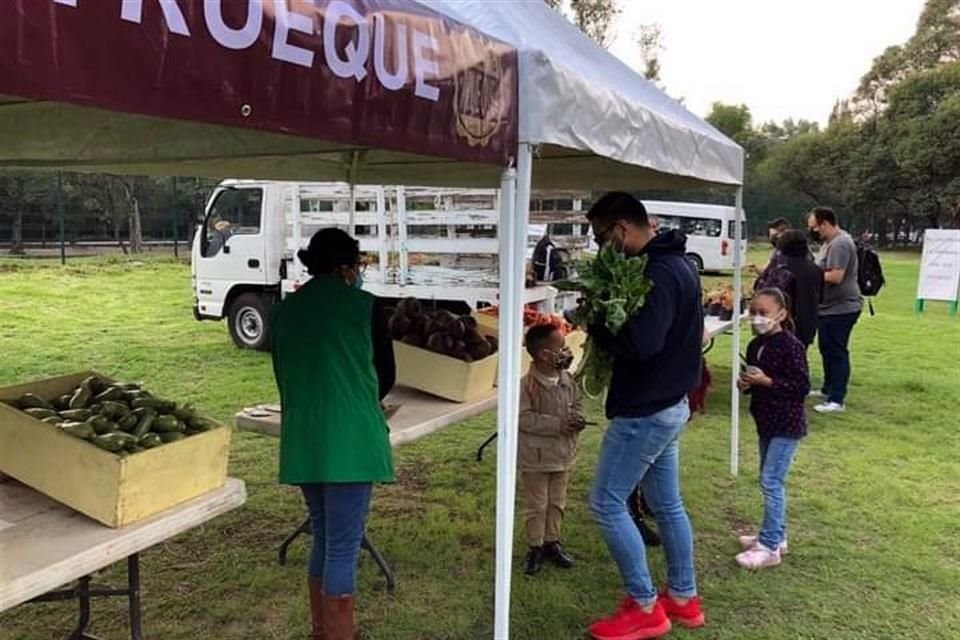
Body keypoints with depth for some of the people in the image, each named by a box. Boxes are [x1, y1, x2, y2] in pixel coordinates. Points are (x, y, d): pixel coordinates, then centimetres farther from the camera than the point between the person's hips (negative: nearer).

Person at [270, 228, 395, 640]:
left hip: (301, 441, 6)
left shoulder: (286, 310, 7)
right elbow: (386, 375, 5)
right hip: (350, 440, -5)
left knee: (324, 539, 20)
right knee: (343, 547, 2)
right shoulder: (364, 306, -5)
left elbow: (284, 376, 15)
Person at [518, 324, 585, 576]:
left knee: (557, 503, 18)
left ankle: (552, 542, 33)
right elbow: (524, 418, -23)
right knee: (537, 505, 8)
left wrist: (577, 419, -12)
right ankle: (536, 547, 22)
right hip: (536, 457, -6)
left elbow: (577, 404, 11)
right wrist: (558, 424, -26)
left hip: (563, 454, 6)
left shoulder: (568, 381, -2)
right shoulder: (528, 385, -21)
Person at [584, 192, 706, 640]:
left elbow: (640, 343, -34)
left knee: (606, 504, 0)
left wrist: (595, 324, -17)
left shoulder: (659, 274, -23)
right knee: (667, 504, 18)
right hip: (667, 404, 10)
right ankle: (683, 598, 31)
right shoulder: (671, 264, 10)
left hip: (645, 411, -10)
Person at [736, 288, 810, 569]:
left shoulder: (791, 346, -17)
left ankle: (769, 547, -1)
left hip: (786, 425, -9)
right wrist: (745, 384, -2)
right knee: (769, 480, 16)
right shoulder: (756, 346, 7)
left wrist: (766, 381, -23)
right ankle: (776, 536, 30)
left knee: (771, 481, -8)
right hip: (766, 422, 9)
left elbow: (802, 387, -19)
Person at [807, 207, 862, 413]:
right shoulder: (829, 242, 14)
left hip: (841, 308, -11)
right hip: (830, 307, 11)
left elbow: (835, 277, -28)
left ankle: (837, 400, -2)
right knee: (827, 349, 20)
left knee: (837, 352, -6)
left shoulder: (840, 244, -20)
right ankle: (828, 389, 33)